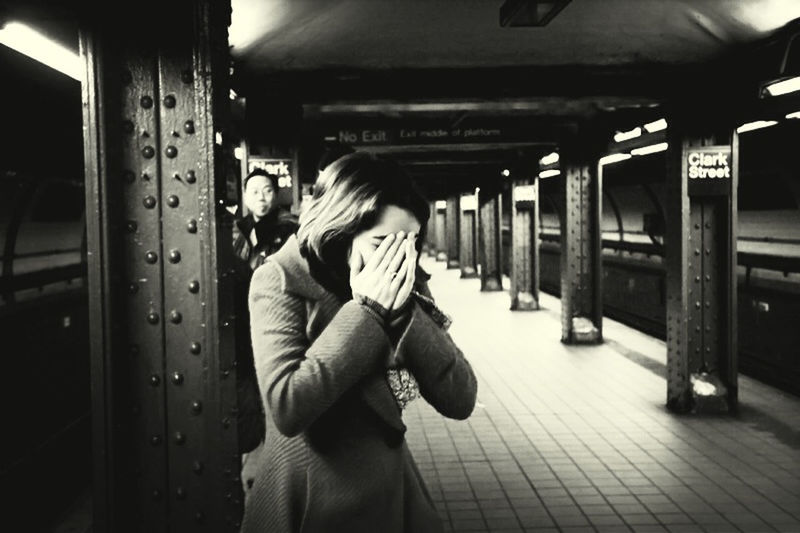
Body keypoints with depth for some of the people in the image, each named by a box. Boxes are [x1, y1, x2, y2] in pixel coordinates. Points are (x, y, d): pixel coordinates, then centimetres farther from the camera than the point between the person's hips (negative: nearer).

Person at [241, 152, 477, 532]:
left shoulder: (403, 284, -3)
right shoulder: (281, 281, -14)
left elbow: (460, 400, -10)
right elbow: (287, 408, -27)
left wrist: (402, 310, -20)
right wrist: (367, 311, -23)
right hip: (308, 502, -4)